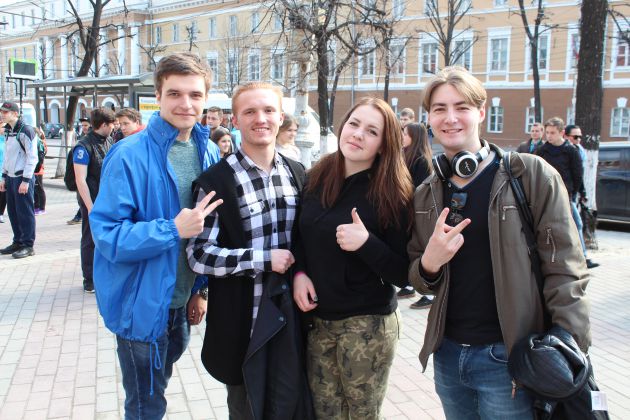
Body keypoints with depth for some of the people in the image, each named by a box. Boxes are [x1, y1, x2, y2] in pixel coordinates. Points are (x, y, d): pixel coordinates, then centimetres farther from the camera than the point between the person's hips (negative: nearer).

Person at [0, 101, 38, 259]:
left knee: (25, 213, -3)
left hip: (22, 178, -8)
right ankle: (18, 242, 22)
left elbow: (32, 157, -15)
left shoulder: (26, 131, -12)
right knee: (13, 212, 11)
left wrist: (25, 180, -18)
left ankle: (28, 246, 5)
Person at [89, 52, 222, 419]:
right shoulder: (130, 155, -18)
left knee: (160, 382, 27)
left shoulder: (209, 152, 0)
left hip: (182, 303, 6)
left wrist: (201, 289, 8)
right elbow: (107, 235, -20)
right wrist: (173, 230, -29)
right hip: (142, 304, -5)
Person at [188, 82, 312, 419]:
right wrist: (264, 259, -19)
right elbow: (199, 255, -15)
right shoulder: (216, 181, -12)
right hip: (242, 319, -3)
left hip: (290, 313, 4)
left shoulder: (297, 174, 4)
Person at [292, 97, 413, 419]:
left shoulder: (392, 194, -10)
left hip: (367, 326, -4)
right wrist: (299, 272, -3)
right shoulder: (316, 178, 2)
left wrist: (366, 243, -26)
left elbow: (402, 274, -11)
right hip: (317, 321, 4)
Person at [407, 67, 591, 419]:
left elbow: (565, 271, -9)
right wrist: (429, 264, -11)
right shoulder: (427, 194, 6)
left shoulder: (532, 175, -9)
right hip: (447, 353, 5)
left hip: (507, 358, -4)